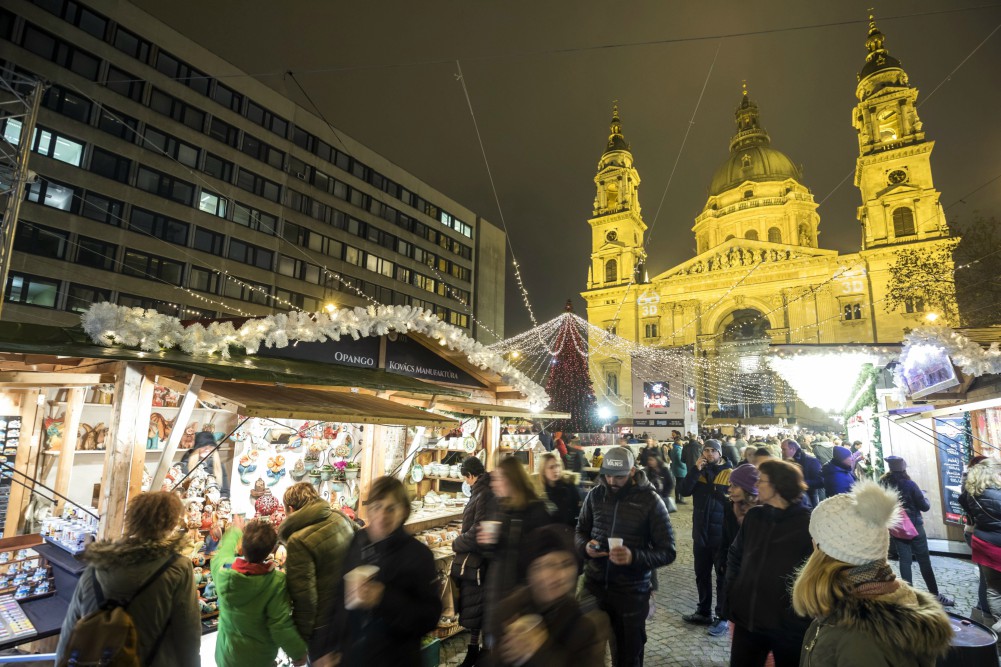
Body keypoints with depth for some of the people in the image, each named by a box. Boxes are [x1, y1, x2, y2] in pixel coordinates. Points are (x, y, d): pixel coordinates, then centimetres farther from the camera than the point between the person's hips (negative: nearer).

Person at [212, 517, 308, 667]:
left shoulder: (222, 568, -21)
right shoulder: (276, 582, -31)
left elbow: (224, 551, 4)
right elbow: (281, 626, -25)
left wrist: (235, 531, 22)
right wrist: (298, 652, -8)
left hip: (226, 655, 4)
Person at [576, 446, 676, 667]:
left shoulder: (650, 500, -12)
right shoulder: (595, 494, -2)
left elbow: (667, 552, -11)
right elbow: (580, 531, 11)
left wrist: (634, 557, -28)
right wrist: (585, 546, -12)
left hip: (632, 592, -2)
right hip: (594, 585, 3)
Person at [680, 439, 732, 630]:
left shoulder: (730, 474, -9)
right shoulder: (698, 472, 4)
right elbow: (684, 491, -10)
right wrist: (695, 470, -19)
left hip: (721, 534, -5)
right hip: (701, 532, 5)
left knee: (723, 576, 8)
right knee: (702, 575, 16)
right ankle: (704, 612, 29)